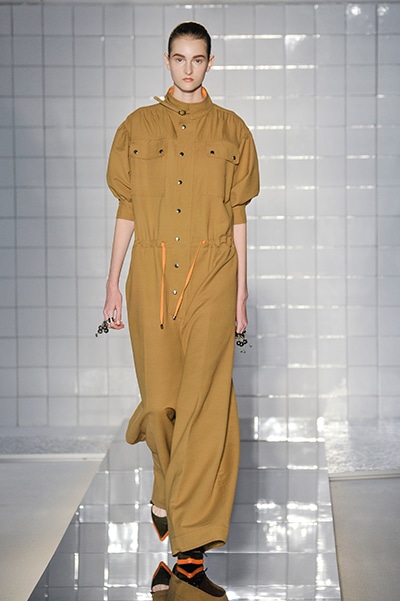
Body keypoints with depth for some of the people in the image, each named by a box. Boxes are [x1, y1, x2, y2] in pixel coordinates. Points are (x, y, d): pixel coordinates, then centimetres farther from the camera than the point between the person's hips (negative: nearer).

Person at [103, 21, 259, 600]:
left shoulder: (230, 130, 8)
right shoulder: (139, 127, 10)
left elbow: (236, 215, 8)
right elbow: (126, 209, 10)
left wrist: (240, 292, 4)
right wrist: (112, 284, 6)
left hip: (211, 276, -1)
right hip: (152, 274, 1)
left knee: (205, 401, -9)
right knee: (160, 401, -2)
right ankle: (171, 488, 32)